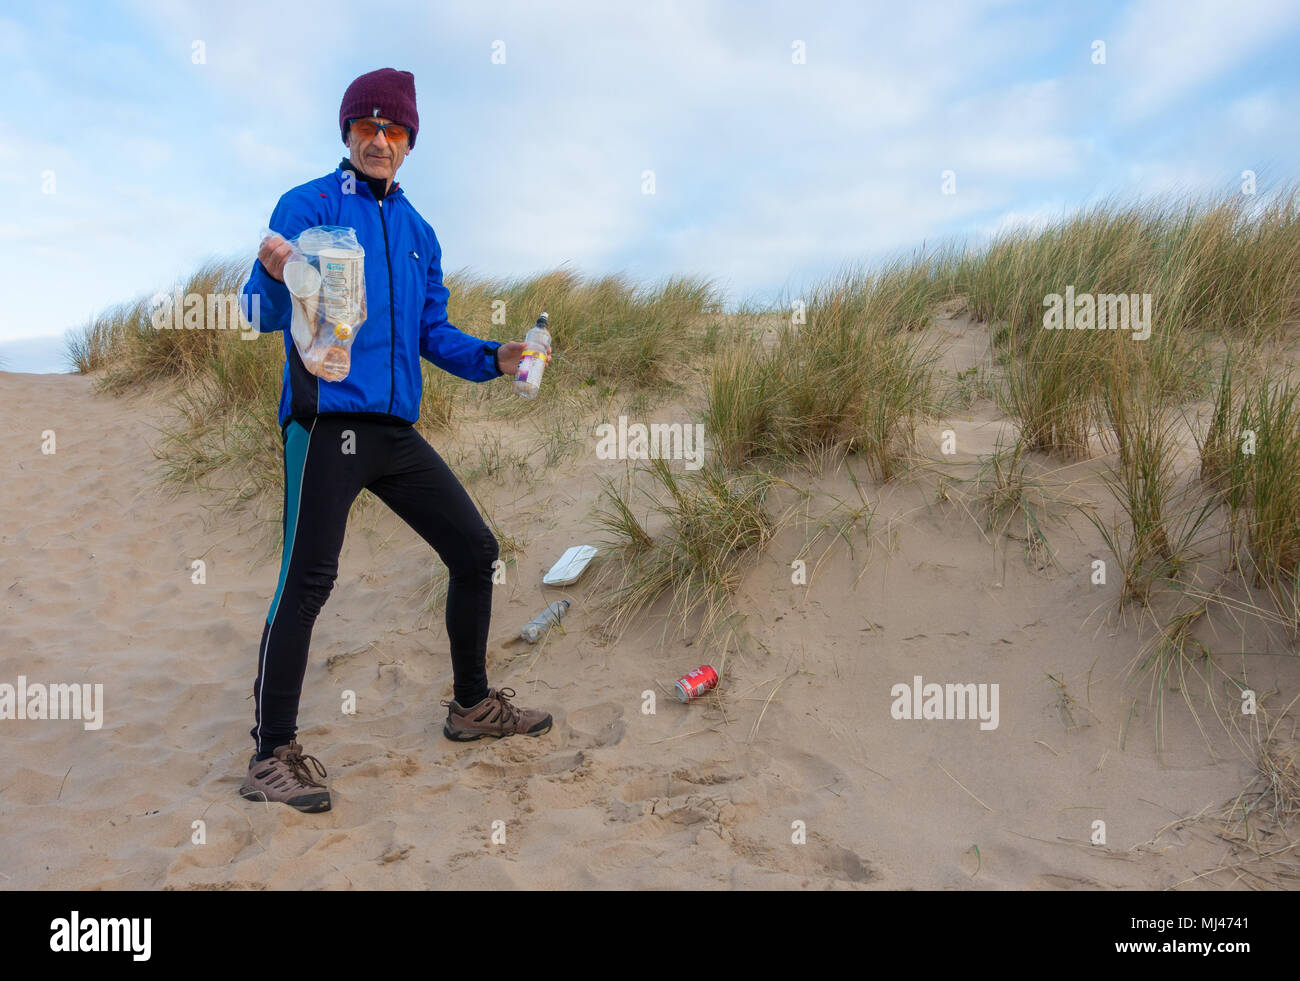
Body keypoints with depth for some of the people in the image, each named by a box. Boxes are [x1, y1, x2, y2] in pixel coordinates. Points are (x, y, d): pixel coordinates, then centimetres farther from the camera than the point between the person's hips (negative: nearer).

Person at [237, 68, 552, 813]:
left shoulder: (418, 232, 18)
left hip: (396, 429, 6)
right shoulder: (308, 206, 1)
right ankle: (273, 753, 4)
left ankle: (473, 705, 25)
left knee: (476, 551, 8)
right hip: (327, 421, -6)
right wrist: (274, 276, -30)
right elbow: (264, 314, -8)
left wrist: (491, 359, 3)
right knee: (308, 581, -9)